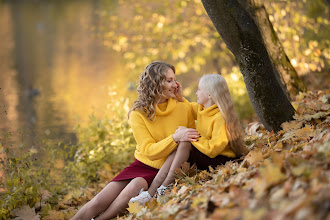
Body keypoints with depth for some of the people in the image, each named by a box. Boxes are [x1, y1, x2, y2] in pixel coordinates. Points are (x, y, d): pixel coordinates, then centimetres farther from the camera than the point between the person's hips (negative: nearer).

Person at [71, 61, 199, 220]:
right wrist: (174, 138, -29)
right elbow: (149, 151, -13)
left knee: (136, 185, -34)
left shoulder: (183, 109, 0)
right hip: (143, 165, 1)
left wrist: (182, 137, -12)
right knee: (99, 202, -19)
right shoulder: (138, 114, -4)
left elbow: (195, 140, 12)